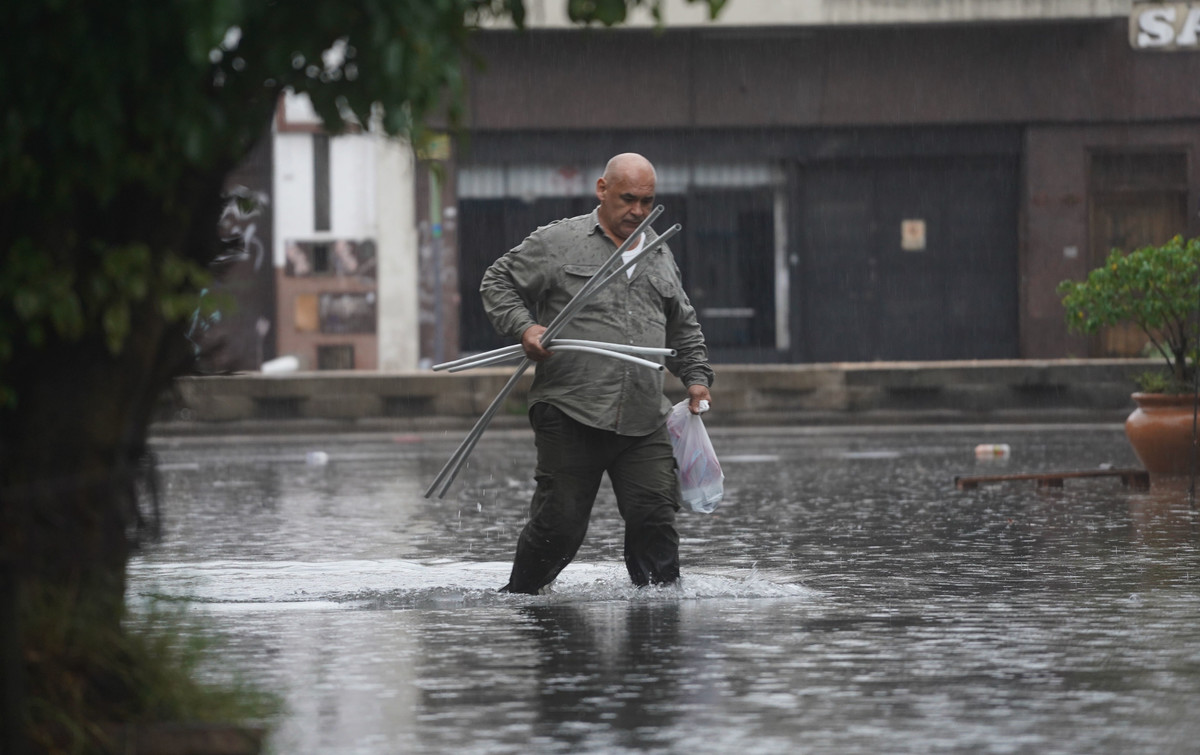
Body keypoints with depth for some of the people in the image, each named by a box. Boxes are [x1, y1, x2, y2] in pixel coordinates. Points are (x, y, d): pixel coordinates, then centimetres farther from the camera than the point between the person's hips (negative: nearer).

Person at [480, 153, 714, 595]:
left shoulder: (661, 257, 19)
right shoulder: (558, 242, 3)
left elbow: (684, 328, 30)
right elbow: (497, 283, 6)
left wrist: (696, 376, 17)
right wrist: (523, 327, -10)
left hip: (644, 425, 4)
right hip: (570, 415, -4)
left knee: (655, 516, -6)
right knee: (561, 522, -2)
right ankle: (519, 599, 16)